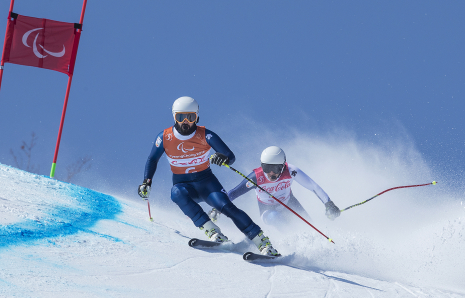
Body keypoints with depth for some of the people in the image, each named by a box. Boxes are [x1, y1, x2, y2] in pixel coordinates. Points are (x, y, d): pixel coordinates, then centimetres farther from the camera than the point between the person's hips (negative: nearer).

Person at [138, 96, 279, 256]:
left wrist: (223, 158, -35)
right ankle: (212, 231, -36)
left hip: (206, 182, -1)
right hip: (183, 184, 1)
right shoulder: (164, 138, -8)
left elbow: (231, 156, -11)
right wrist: (146, 182, -5)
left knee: (226, 206, -25)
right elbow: (152, 160, 9)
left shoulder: (205, 135, -12)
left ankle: (263, 242, -22)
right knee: (177, 193, -35)